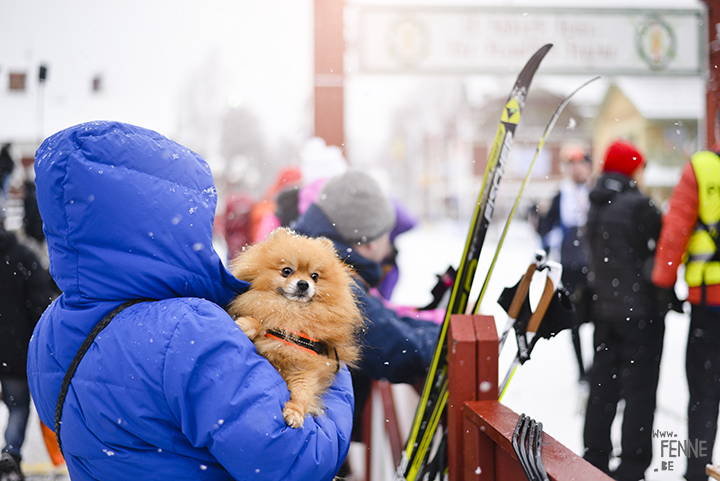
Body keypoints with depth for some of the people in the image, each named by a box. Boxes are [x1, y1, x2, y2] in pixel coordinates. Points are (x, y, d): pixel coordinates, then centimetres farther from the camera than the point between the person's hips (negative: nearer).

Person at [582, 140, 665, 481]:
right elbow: (660, 250, -9)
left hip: (603, 308, 8)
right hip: (640, 309, -7)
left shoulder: (595, 207, 9)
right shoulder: (639, 205, -15)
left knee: (603, 384, 14)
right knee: (639, 389, -1)